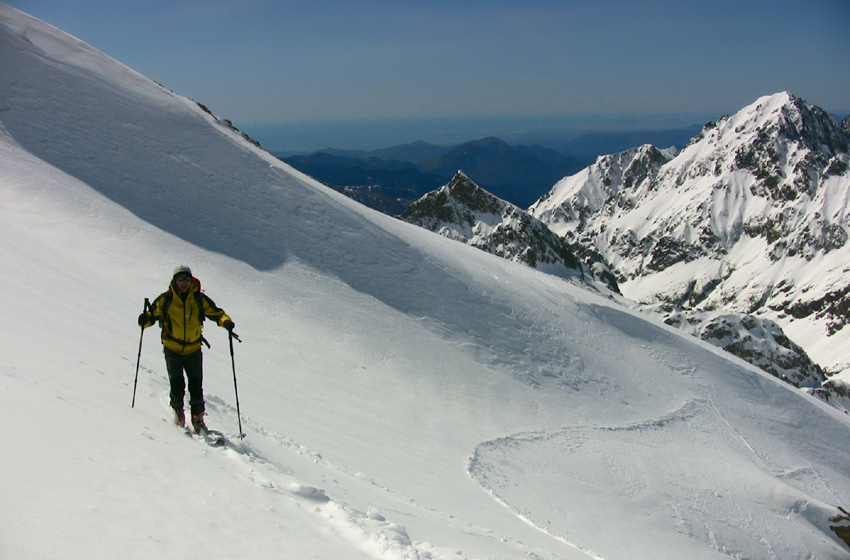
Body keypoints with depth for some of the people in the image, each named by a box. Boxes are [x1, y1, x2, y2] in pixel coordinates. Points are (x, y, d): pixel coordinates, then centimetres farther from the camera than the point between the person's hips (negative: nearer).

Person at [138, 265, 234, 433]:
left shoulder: (199, 299, -2)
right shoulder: (165, 299, -4)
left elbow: (216, 313, 2)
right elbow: (152, 314, -1)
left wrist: (225, 321, -18)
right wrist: (145, 320, -24)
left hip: (193, 350, 1)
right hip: (172, 349, -1)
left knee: (196, 387, 1)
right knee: (177, 385, -6)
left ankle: (198, 419, 19)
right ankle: (178, 410, 24)